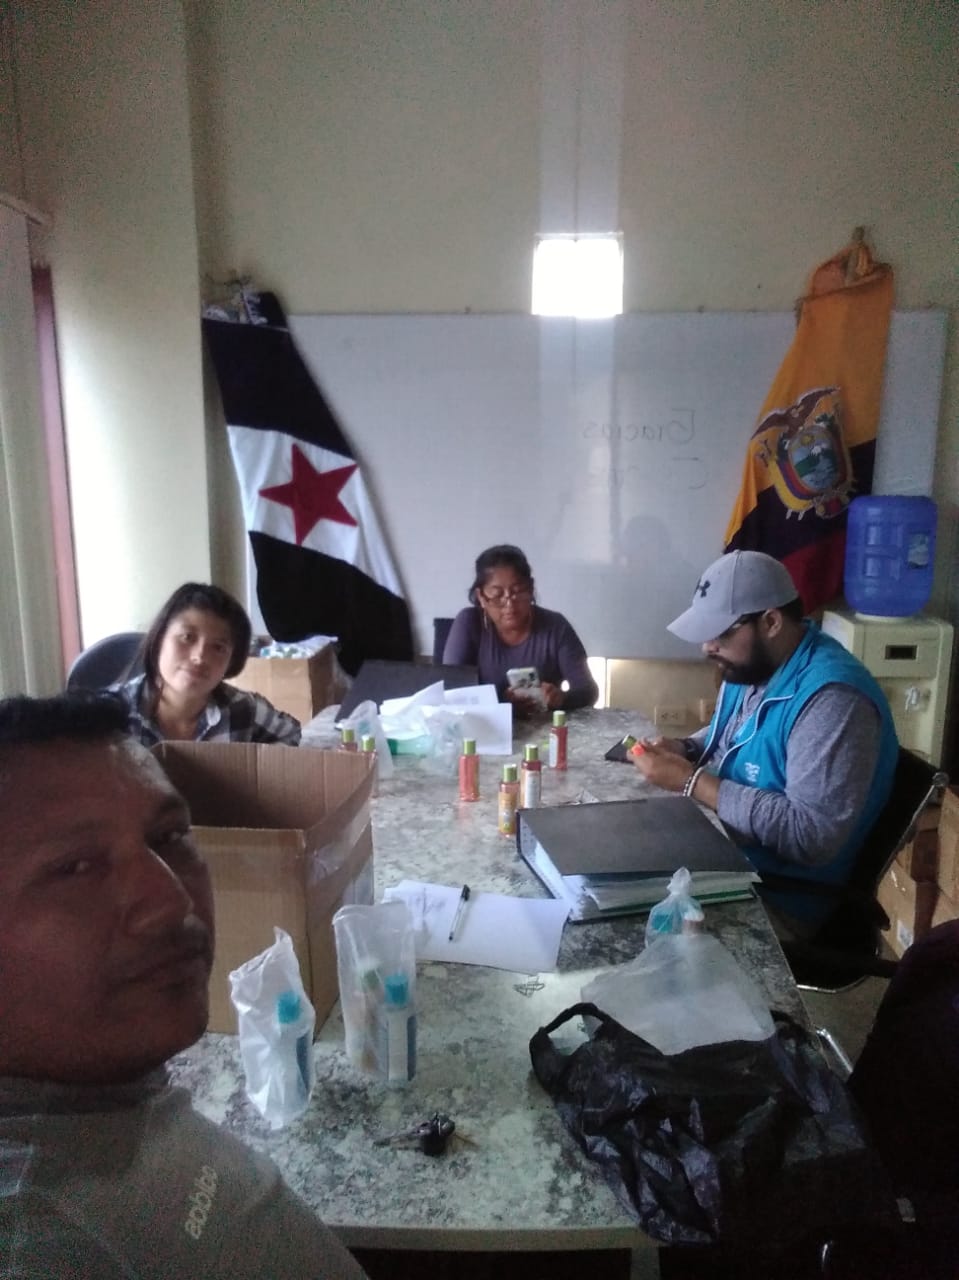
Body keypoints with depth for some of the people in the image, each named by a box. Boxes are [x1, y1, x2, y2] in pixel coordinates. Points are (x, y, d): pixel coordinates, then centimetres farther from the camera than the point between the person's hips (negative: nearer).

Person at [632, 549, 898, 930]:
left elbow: (812, 836, -31)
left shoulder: (832, 698, -27)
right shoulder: (752, 662, 2)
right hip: (720, 851, 8)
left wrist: (692, 781, -27)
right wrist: (684, 749, -2)